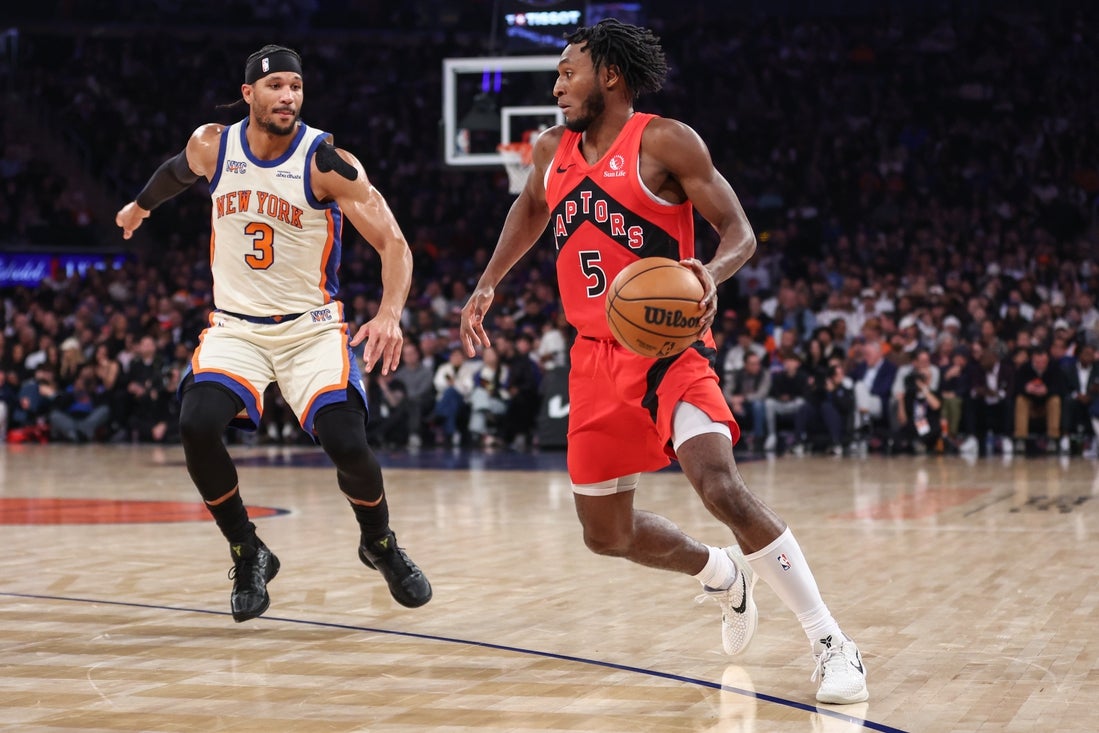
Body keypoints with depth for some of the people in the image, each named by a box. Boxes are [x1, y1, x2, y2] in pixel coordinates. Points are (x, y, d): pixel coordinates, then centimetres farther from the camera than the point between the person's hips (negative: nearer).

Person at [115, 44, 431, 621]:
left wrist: (390, 314, -37)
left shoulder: (327, 162, -16)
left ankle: (380, 544, 14)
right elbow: (178, 170, 21)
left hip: (312, 328, -2)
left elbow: (393, 242, -20)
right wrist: (141, 204, 40)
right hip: (235, 327, 2)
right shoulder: (211, 146, -5)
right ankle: (248, 556, -2)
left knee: (346, 443, -20)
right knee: (196, 426, -24)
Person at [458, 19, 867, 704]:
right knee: (607, 534, 10)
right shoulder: (554, 149, 9)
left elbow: (740, 230, -12)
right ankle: (724, 575, 38)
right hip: (597, 354, 7)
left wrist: (712, 272, -33)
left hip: (668, 345, -7)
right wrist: (488, 284, 23)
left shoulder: (664, 141, -10)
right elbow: (531, 209, 32)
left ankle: (832, 644, -23)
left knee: (721, 484, -28)